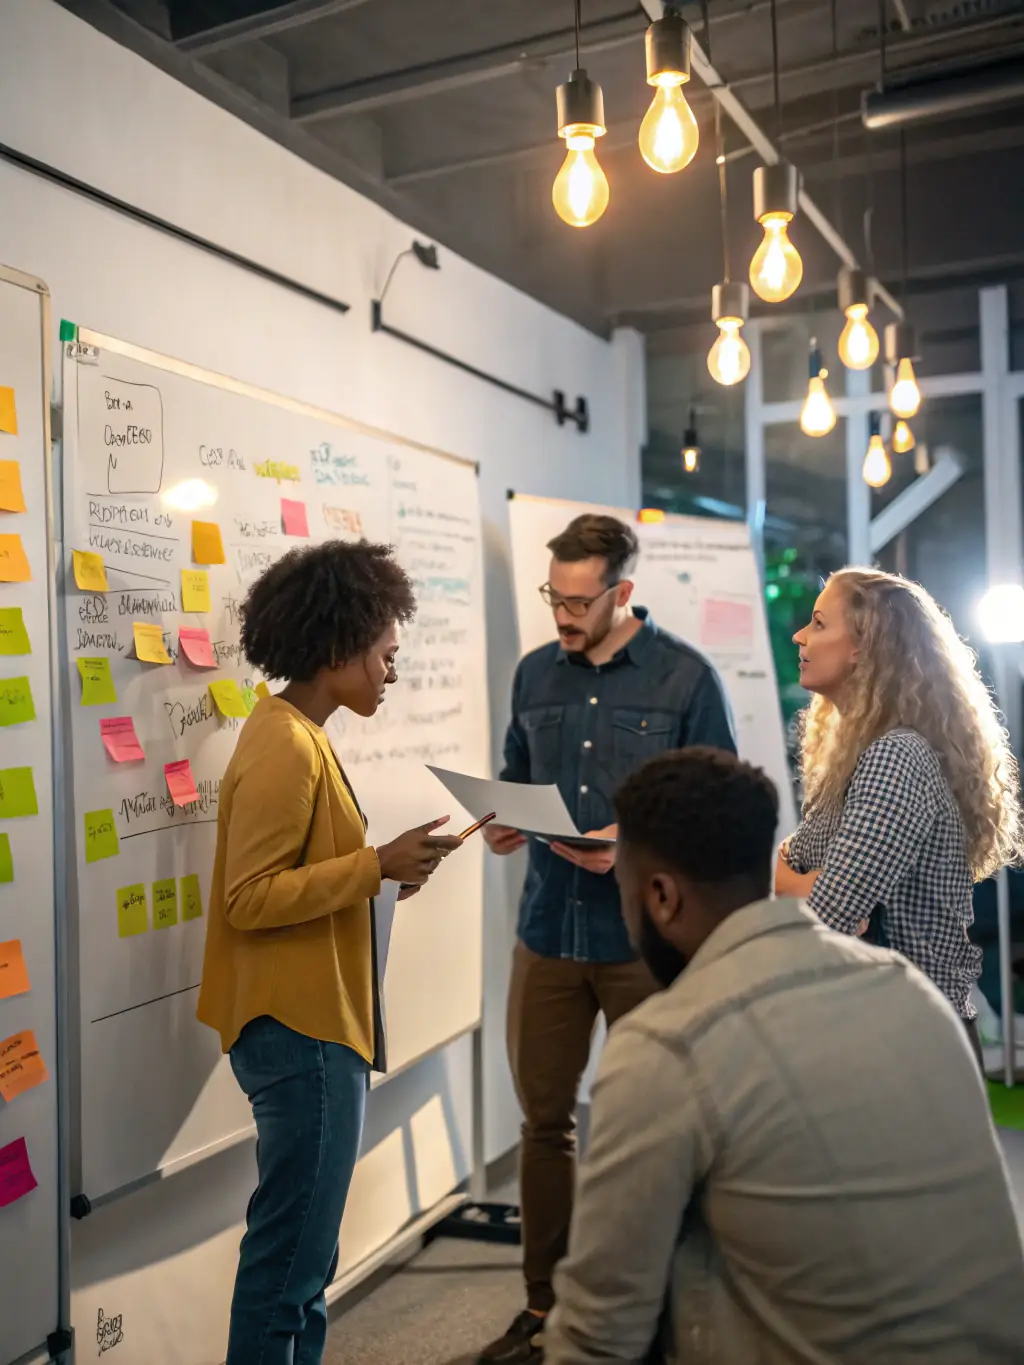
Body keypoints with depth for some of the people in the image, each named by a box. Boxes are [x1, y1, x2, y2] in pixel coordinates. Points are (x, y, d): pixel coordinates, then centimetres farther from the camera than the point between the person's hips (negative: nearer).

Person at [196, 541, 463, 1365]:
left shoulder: (297, 736, 12)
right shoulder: (285, 748, -18)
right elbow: (249, 898, -22)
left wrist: (380, 872, 6)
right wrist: (377, 866, -23)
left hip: (314, 1024, 10)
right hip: (302, 1032, -10)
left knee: (304, 1250, 18)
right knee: (291, 1253, 1)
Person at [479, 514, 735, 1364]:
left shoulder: (686, 678, -6)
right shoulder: (535, 675, 8)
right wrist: (501, 823, -3)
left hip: (646, 938, -4)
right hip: (549, 933, 4)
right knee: (544, 1116, 11)